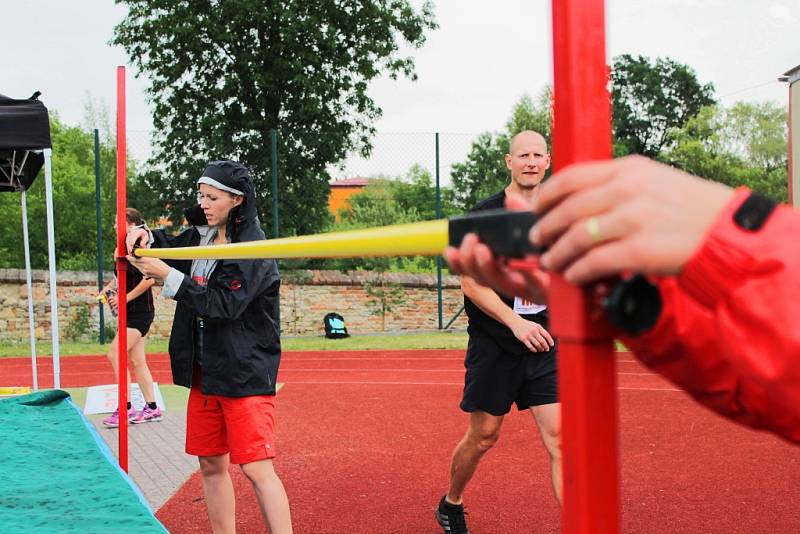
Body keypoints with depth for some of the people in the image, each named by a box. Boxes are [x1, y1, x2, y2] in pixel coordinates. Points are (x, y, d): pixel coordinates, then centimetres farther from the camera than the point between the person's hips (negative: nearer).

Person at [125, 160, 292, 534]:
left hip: (245, 373, -8)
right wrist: (145, 237, 4)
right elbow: (172, 245, 27)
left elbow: (223, 306, -22)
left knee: (257, 469, -10)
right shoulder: (201, 234, 8)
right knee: (211, 466, 12)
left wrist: (167, 275, -20)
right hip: (205, 371, 8)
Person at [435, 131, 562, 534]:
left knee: (559, 437, -6)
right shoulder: (485, 215, -6)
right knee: (483, 437, 9)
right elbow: (471, 282, -12)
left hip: (543, 346, 3)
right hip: (493, 347, -3)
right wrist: (516, 322, -22)